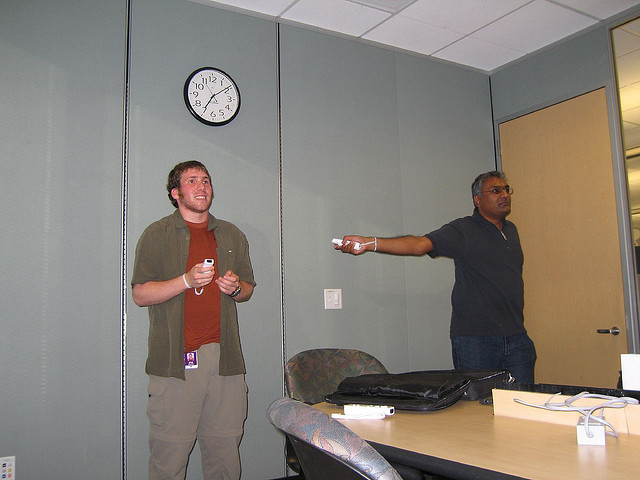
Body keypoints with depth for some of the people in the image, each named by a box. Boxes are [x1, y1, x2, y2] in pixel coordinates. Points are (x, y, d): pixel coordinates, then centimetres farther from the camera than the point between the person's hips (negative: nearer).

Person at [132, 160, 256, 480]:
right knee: (169, 453, -3)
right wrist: (186, 280, -14)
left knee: (225, 448, 5)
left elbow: (248, 290, 22)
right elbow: (140, 294, -2)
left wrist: (236, 288, -1)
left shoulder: (232, 235, 18)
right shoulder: (157, 234, 5)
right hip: (175, 358, -3)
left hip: (225, 357, 4)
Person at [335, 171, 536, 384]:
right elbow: (420, 244, -19)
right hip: (474, 340, -6)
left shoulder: (511, 230, 16)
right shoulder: (462, 230, -6)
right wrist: (368, 243, -32)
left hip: (516, 341, 6)